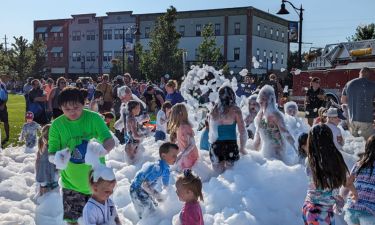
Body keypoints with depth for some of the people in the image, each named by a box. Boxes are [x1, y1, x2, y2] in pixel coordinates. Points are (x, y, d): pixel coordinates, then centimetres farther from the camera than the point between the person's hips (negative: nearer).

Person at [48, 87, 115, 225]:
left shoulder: (94, 118, -12)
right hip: (71, 183, 1)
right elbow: (51, 153, -6)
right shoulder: (57, 125, -8)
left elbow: (110, 141, -18)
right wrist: (57, 158, -30)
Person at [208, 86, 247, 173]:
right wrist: (242, 148, 8)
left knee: (219, 174, 13)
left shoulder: (214, 110, 6)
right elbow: (242, 131, -4)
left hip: (215, 146, 4)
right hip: (230, 145, -4)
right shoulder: (235, 110, -5)